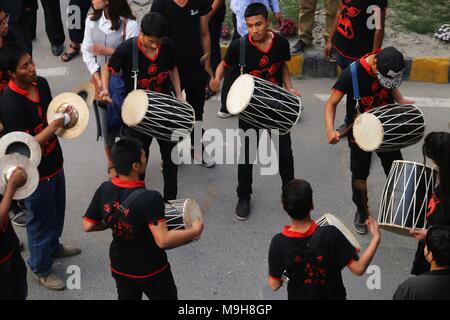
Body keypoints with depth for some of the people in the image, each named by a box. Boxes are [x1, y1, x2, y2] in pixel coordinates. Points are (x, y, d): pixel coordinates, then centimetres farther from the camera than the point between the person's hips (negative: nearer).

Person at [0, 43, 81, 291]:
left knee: (57, 211, 28)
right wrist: (56, 125, -28)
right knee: (41, 219, 13)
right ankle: (41, 268, 35)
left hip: (55, 163, 7)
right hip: (36, 173, -7)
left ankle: (53, 246, 56)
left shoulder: (41, 83, -7)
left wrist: (64, 116, -11)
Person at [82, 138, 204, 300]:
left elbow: (87, 226, -4)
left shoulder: (104, 190, -14)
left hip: (120, 268, 5)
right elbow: (163, 240, -34)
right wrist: (194, 231, -21)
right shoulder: (150, 199, -32)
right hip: (152, 272, -5)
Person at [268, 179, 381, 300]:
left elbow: (274, 285, -15)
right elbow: (359, 269, -23)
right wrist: (376, 238, -12)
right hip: (332, 296, 0)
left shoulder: (279, 243, -27)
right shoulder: (330, 235, -31)